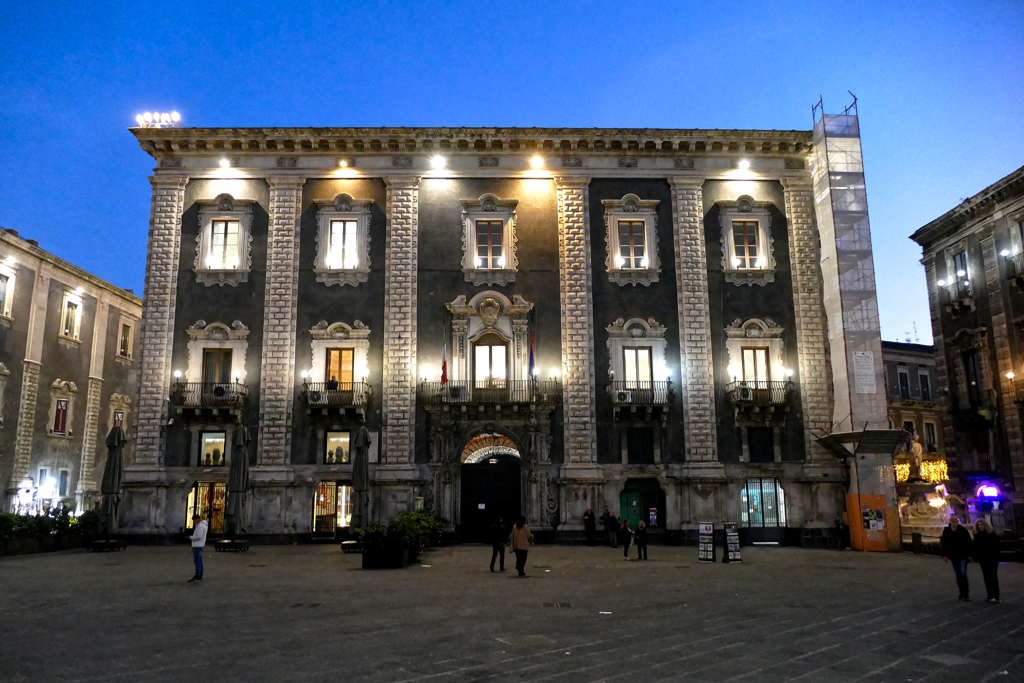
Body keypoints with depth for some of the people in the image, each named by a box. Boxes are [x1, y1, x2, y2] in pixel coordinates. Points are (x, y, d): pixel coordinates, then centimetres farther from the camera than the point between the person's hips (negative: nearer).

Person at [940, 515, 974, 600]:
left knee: (963, 573, -13)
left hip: (963, 556, -4)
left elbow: (969, 543, -5)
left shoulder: (963, 531, -8)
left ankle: (966, 594, -5)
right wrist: (944, 555, 2)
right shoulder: (946, 531, 0)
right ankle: (962, 593, 19)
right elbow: (944, 543, 7)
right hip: (953, 557, 4)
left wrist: (969, 554, -10)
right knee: (958, 575, 9)